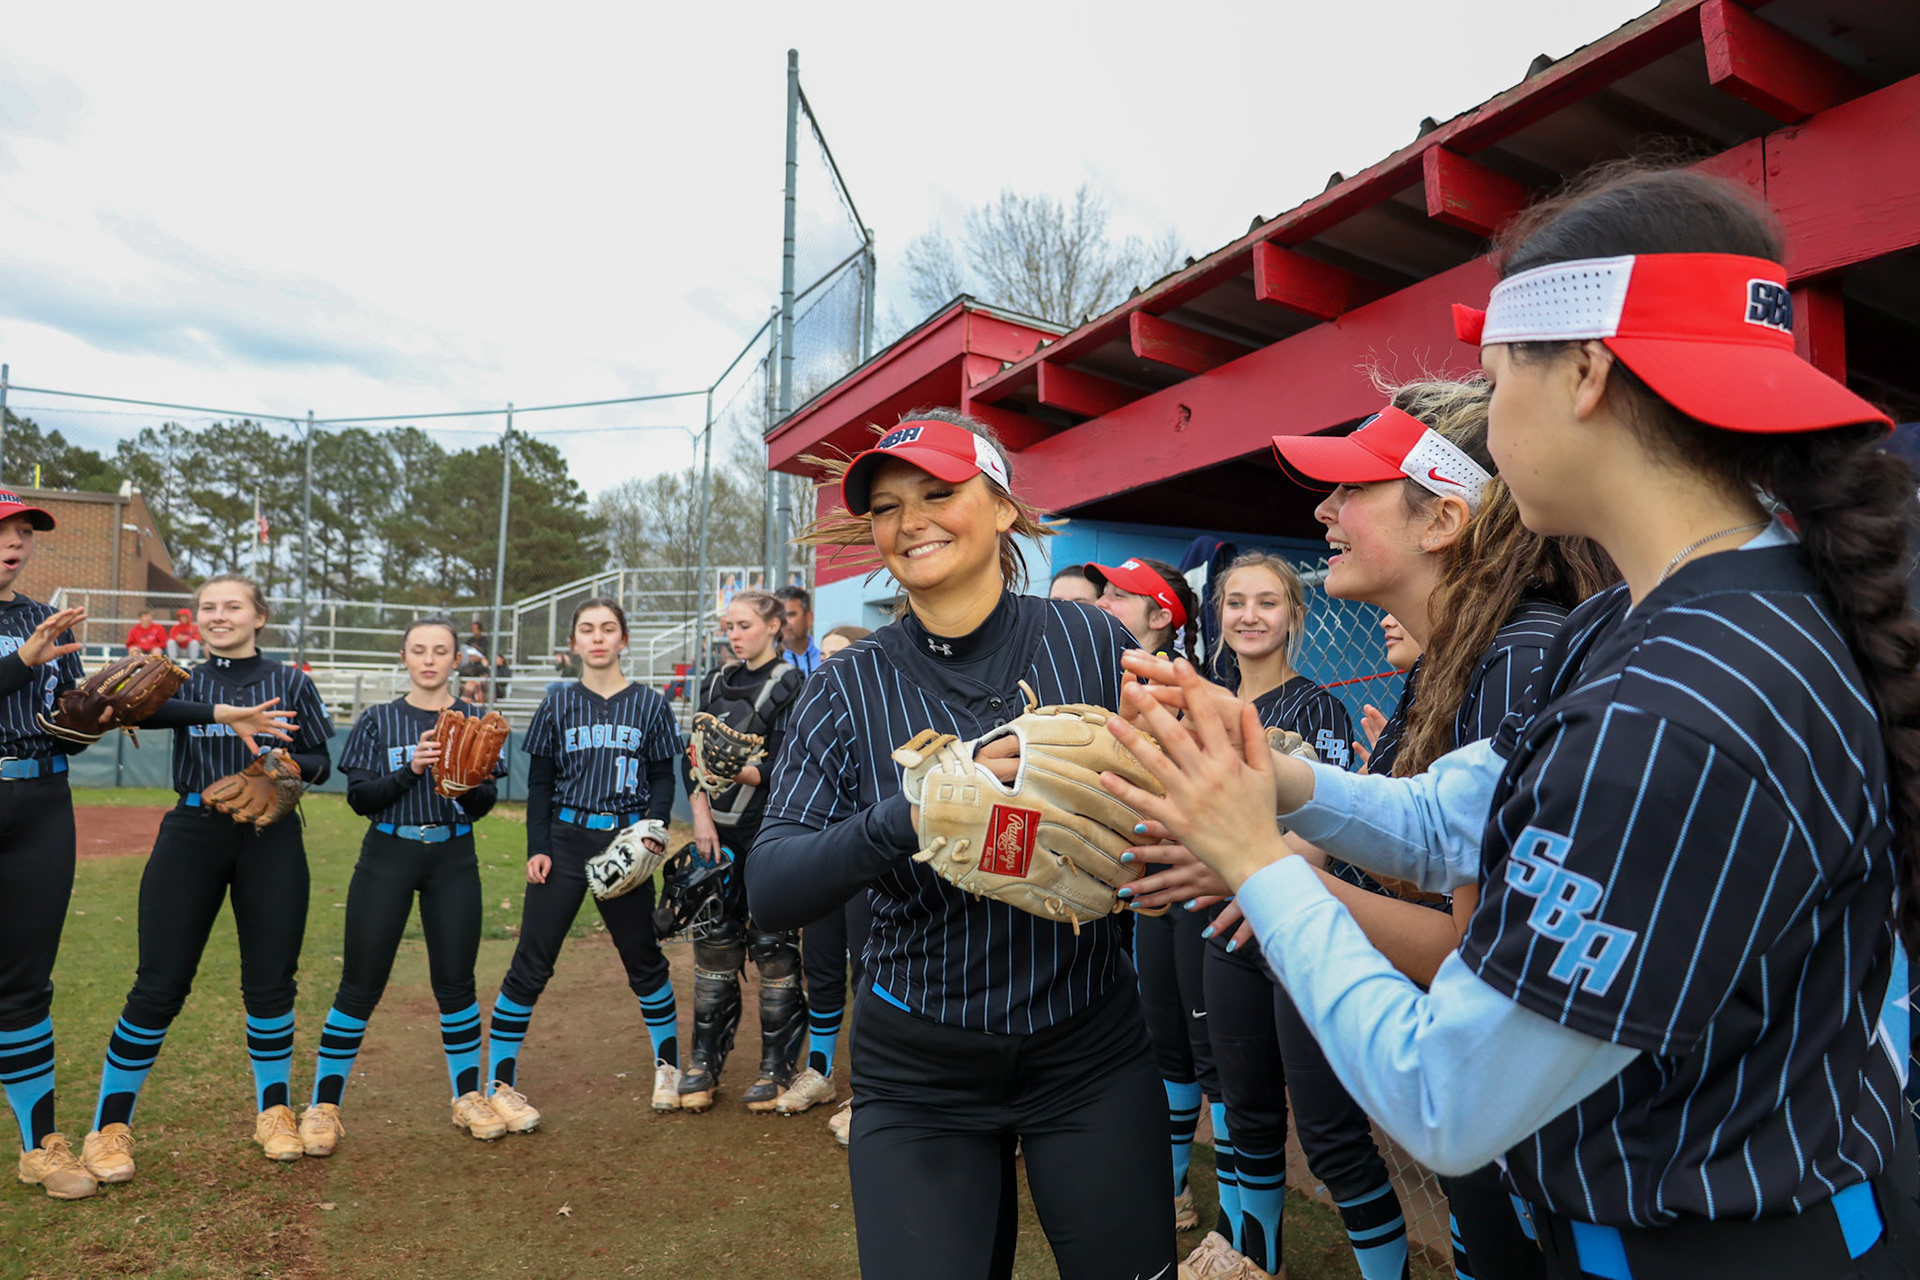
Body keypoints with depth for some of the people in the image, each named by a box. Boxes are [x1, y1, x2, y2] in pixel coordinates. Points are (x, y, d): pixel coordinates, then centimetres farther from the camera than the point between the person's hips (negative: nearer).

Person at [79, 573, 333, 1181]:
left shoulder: (290, 682, 7)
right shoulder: (183, 682, 10)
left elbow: (322, 762, 7)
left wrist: (288, 763, -15)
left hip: (271, 839, 0)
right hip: (193, 834, 1)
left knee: (270, 982, 4)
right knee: (159, 985, 0)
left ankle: (274, 1111, 22)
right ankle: (110, 1126, 18)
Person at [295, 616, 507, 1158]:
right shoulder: (378, 720, 4)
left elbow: (484, 805, 0)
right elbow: (359, 798, -4)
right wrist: (410, 771, -19)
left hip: (453, 859, 1)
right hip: (388, 856, 0)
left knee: (455, 983, 4)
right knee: (360, 984, 0)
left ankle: (468, 1097, 21)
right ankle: (324, 1106, 16)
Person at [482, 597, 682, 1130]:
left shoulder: (648, 703, 3)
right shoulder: (559, 703, 5)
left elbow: (663, 778, 5)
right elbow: (539, 783, 6)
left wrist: (654, 830, -11)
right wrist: (537, 848, -3)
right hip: (566, 840, 0)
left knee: (644, 960, 11)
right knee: (531, 965, 0)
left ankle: (668, 1065, 30)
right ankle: (499, 1084, 14)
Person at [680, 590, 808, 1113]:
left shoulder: (790, 685, -5)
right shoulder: (718, 682, 14)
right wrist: (701, 815, -2)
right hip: (718, 833, 5)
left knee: (773, 947, 1)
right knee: (713, 944, 9)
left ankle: (777, 1068, 14)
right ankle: (704, 1061, 21)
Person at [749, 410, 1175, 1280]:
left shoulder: (1094, 642, -7)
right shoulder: (848, 688, -7)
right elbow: (770, 892, -15)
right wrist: (912, 814, -33)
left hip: (1090, 1049, 1)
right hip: (919, 1074, 0)